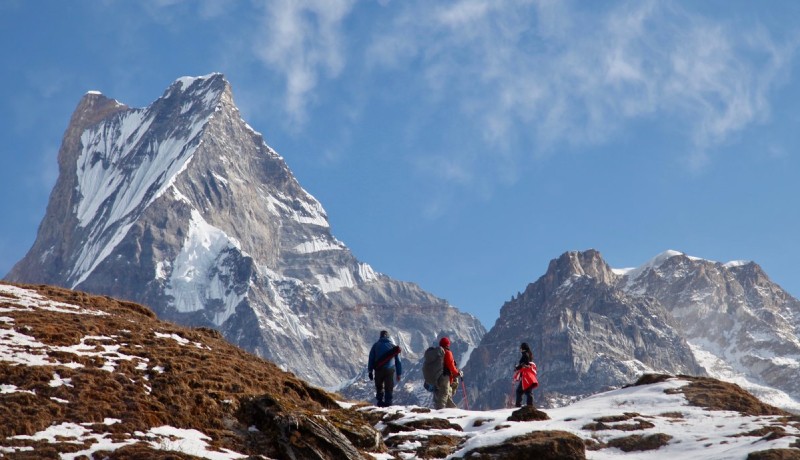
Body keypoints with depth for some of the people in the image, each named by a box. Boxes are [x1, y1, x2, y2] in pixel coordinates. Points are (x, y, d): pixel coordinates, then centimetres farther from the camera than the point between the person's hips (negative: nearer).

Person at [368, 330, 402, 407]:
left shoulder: (376, 345, 9)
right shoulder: (393, 346, 13)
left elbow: (371, 359, 4)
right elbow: (398, 361, 13)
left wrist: (370, 371, 6)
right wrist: (399, 374, 17)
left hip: (379, 369, 0)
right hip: (390, 369, 0)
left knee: (379, 387, 13)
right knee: (389, 388, 6)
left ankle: (380, 401, 4)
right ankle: (388, 402, -2)